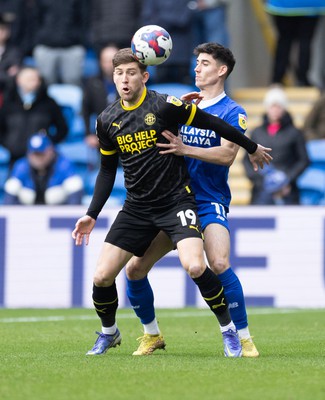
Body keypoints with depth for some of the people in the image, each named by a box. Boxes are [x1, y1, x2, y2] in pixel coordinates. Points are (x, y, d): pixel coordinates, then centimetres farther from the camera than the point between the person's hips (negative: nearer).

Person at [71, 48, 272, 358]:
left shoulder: (163, 106, -13)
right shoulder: (107, 120, 3)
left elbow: (211, 123, -3)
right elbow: (107, 170, 15)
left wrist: (252, 148, 6)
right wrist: (92, 215, 10)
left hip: (176, 200, -4)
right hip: (137, 207, 4)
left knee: (194, 266, -27)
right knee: (102, 276, -6)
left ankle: (228, 330, -4)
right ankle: (108, 333, 24)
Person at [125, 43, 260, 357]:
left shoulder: (232, 112, -3)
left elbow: (227, 154, -16)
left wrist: (185, 149, -26)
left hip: (211, 201, -6)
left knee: (219, 264, -29)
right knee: (135, 268, -2)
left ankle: (244, 338, -16)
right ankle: (151, 334, 18)